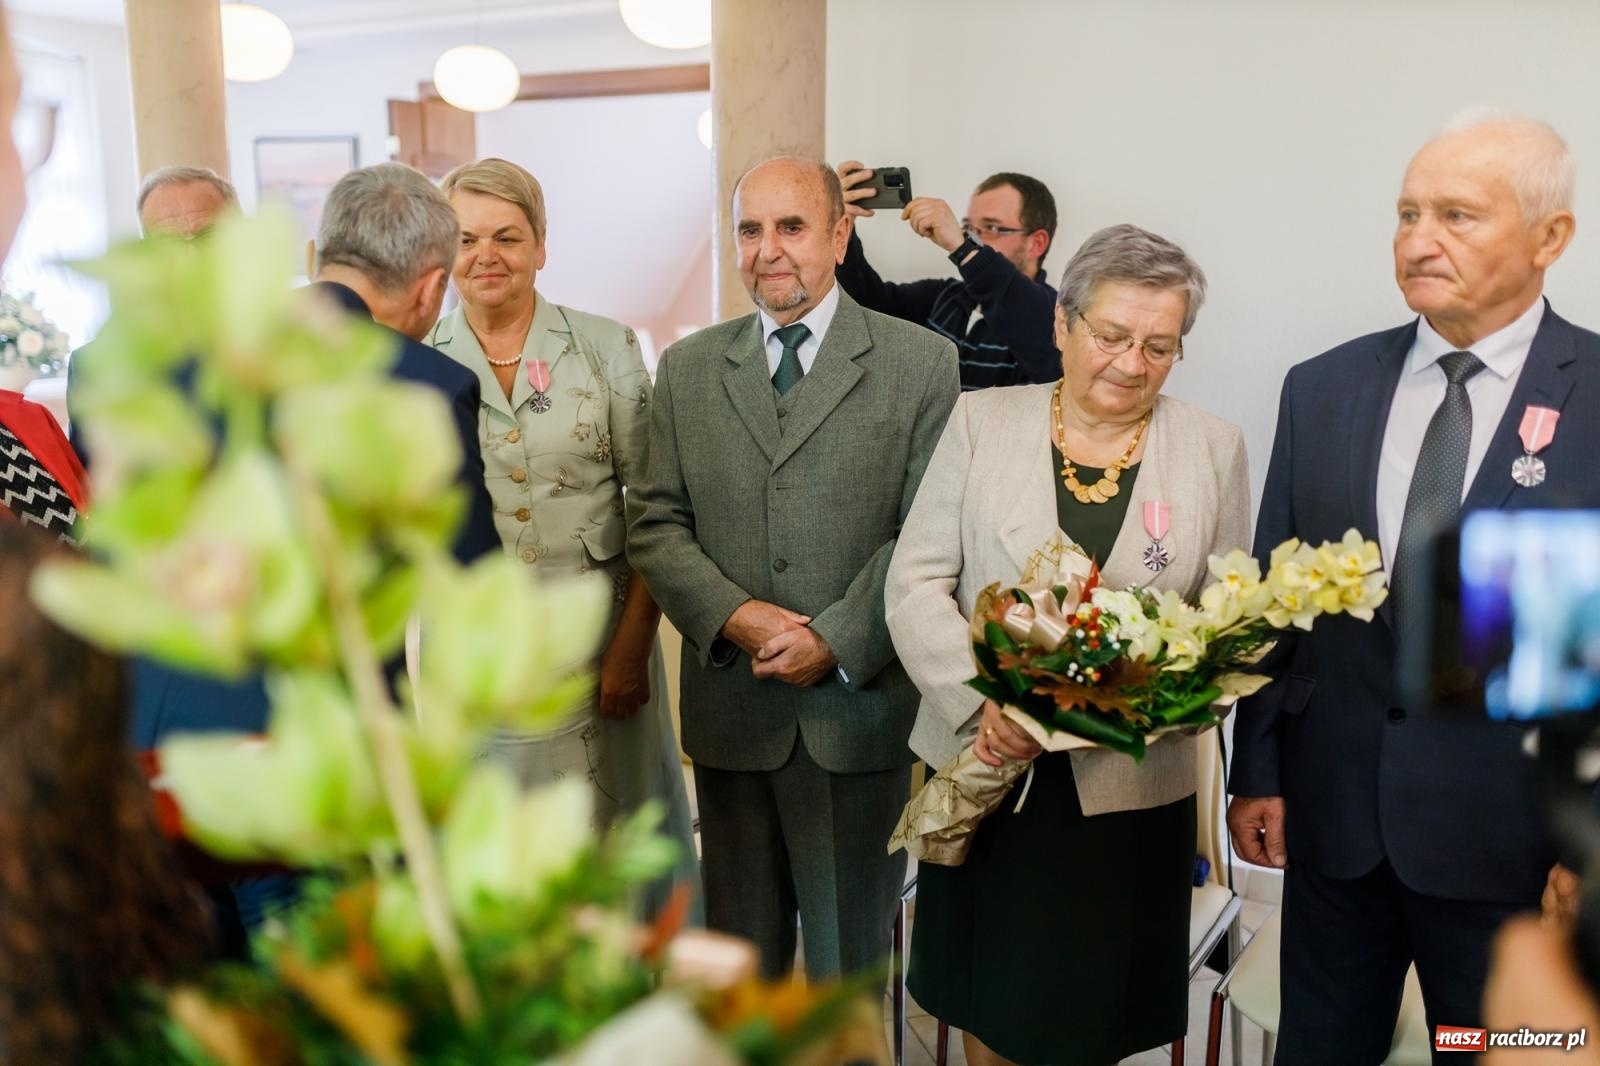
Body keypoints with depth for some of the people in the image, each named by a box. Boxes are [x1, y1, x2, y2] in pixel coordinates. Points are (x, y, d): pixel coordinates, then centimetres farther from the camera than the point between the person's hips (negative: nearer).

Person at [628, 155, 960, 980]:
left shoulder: (921, 364, -1)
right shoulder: (688, 369, 8)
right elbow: (655, 523, 4)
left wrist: (836, 641, -15)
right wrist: (733, 616, -12)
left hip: (860, 707, -2)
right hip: (731, 705, 3)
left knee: (852, 946, 13)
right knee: (739, 944, 17)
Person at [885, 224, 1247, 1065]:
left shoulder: (1214, 448, 2)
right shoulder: (982, 421, 0)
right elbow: (915, 583, -4)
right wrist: (985, 701, -19)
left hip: (1129, 790, 0)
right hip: (985, 773, 0)